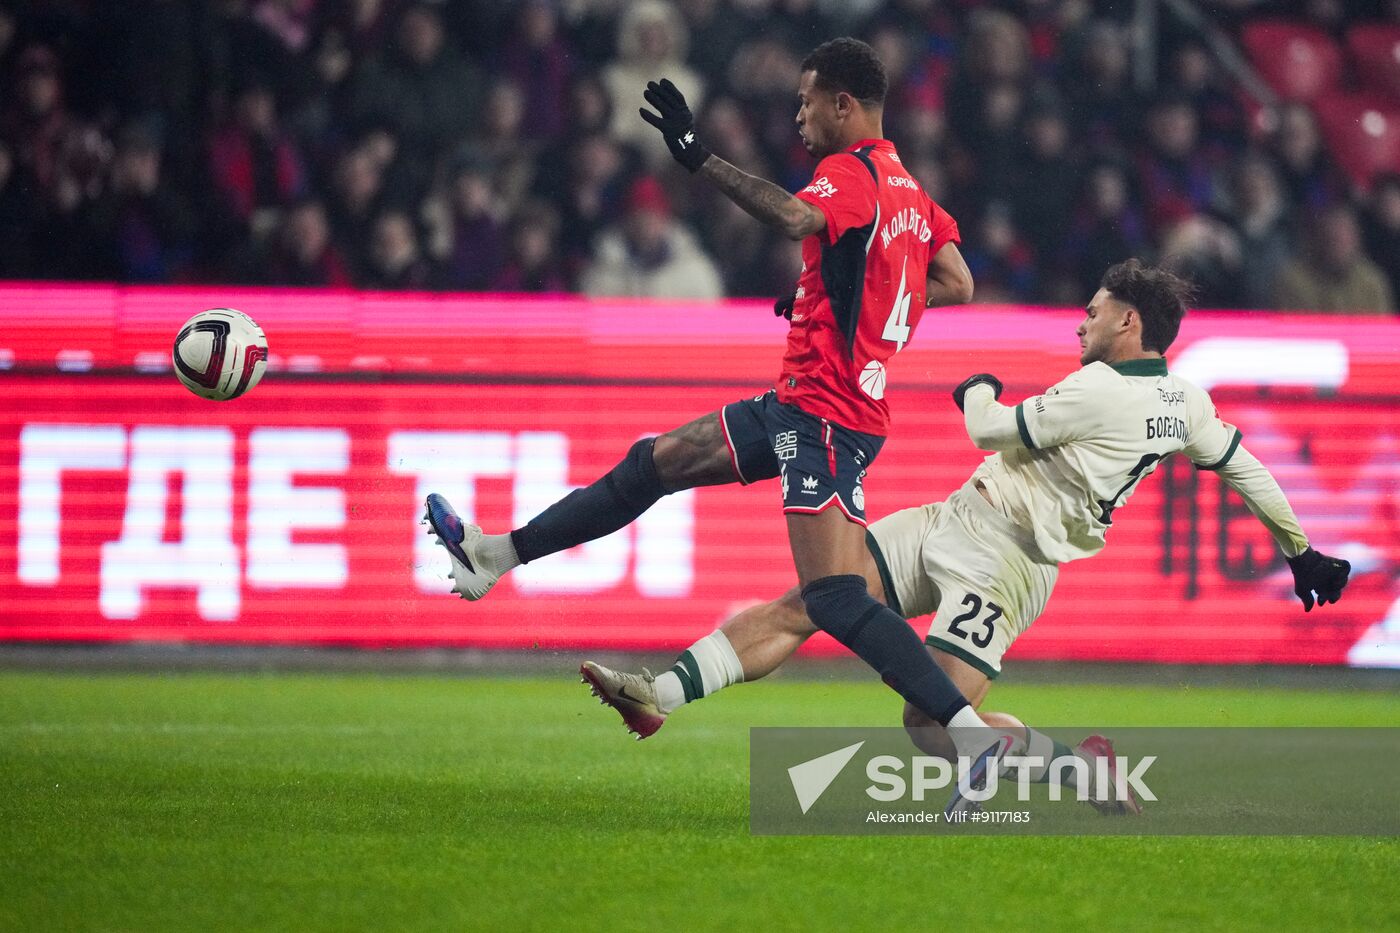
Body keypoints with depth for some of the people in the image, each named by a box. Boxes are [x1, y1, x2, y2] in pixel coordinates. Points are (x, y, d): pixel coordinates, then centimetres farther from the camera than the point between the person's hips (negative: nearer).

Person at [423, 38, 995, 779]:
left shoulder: (850, 172, -14)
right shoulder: (908, 189, 14)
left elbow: (795, 217, -36)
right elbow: (957, 284, 17)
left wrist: (698, 158, -37)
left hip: (824, 415, -10)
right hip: (799, 405, 10)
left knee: (836, 601, -18)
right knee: (656, 462, 17)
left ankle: (971, 734, -23)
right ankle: (498, 554, 27)